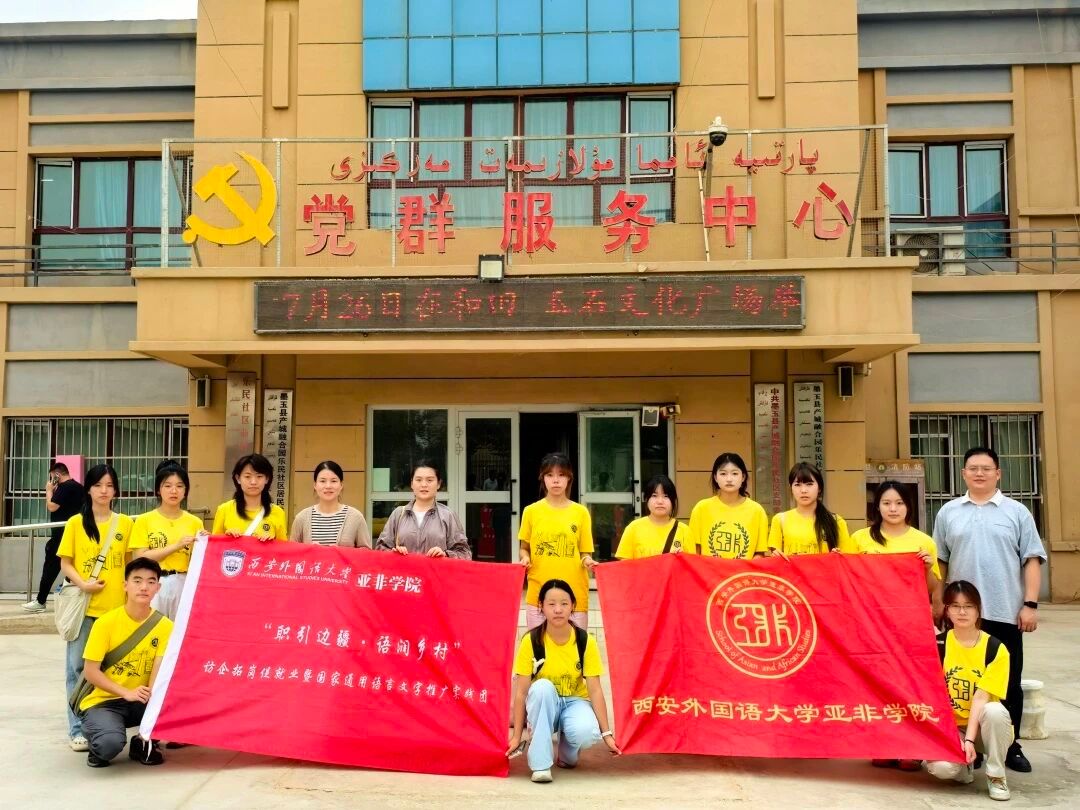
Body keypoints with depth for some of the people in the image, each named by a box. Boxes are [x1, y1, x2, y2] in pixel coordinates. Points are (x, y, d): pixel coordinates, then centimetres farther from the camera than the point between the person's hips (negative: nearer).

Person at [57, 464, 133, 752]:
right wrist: (82, 584, -14)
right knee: (78, 666, 3)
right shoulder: (75, 523, 1)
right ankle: (78, 729, 12)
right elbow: (65, 563, 2)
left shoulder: (125, 523, 5)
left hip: (116, 606, 1)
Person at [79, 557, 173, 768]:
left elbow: (158, 673, -16)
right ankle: (97, 743, 5)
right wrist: (127, 693, -25)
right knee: (110, 744, -33)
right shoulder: (106, 622, -14)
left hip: (140, 702, 3)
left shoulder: (164, 626, -10)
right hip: (102, 701, -3)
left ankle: (144, 743, 2)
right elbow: (90, 671, -12)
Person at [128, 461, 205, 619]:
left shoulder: (195, 523, 6)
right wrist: (176, 545, -13)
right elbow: (140, 559, -6)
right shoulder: (144, 521, 2)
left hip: (184, 586, 1)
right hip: (154, 586, -1)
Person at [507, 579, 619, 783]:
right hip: (543, 704, 0)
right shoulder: (531, 641, -17)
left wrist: (606, 733, -15)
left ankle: (568, 753, 5)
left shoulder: (585, 641, -14)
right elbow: (521, 692, -14)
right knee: (542, 687, -35)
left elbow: (595, 690, -12)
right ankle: (541, 763, -23)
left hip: (574, 702, 0)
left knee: (586, 732, -34)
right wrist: (517, 735, -14)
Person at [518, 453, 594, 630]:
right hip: (538, 594, 0)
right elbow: (524, 548, 14)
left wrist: (587, 561, -13)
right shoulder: (531, 511, 5)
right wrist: (524, 559, -7)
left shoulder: (581, 512, 4)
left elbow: (585, 552, 8)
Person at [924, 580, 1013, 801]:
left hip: (980, 725, 0)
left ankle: (996, 775, -11)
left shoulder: (995, 649, -10)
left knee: (996, 711, -36)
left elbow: (981, 697, -17)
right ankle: (965, 763, 9)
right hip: (949, 725, 0)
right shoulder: (938, 644, -6)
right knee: (941, 767, -31)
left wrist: (969, 739, -26)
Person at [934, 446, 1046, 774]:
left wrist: (1030, 604, -6)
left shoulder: (1017, 512, 4)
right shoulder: (948, 512, 8)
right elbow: (940, 562, 11)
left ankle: (1010, 746, 19)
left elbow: (1031, 561, 2)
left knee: (1008, 683, 7)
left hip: (1006, 612, -1)